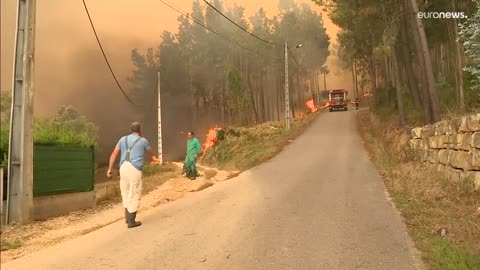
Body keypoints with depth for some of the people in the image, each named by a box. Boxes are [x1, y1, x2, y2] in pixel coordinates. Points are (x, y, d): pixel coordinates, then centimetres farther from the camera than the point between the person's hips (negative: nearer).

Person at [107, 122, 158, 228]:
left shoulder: (123, 139, 15)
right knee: (134, 194, 2)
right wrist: (153, 157, 51)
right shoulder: (143, 141, 7)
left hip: (123, 168, 5)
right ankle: (131, 221, 7)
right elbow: (150, 152, 28)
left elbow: (114, 154, 7)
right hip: (134, 169, -5)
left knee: (126, 192, 18)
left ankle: (128, 216, 31)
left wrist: (110, 169, 7)